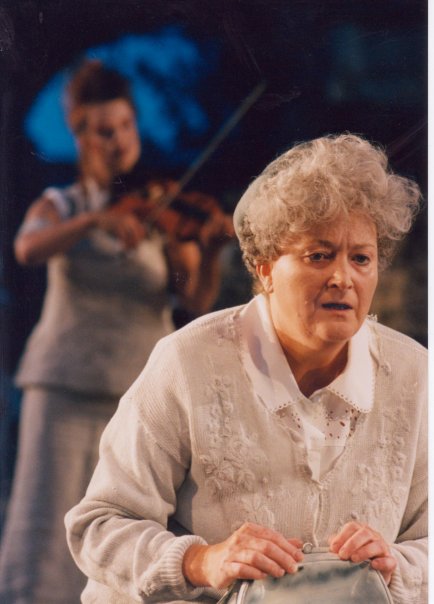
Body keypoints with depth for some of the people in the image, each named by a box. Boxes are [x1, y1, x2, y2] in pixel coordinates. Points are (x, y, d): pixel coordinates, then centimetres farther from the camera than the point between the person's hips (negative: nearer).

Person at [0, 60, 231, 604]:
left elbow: (197, 300, -6)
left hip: (141, 390, 0)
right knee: (44, 525, -6)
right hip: (66, 387, 0)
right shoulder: (58, 207, 6)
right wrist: (96, 219, -31)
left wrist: (209, 250, -26)